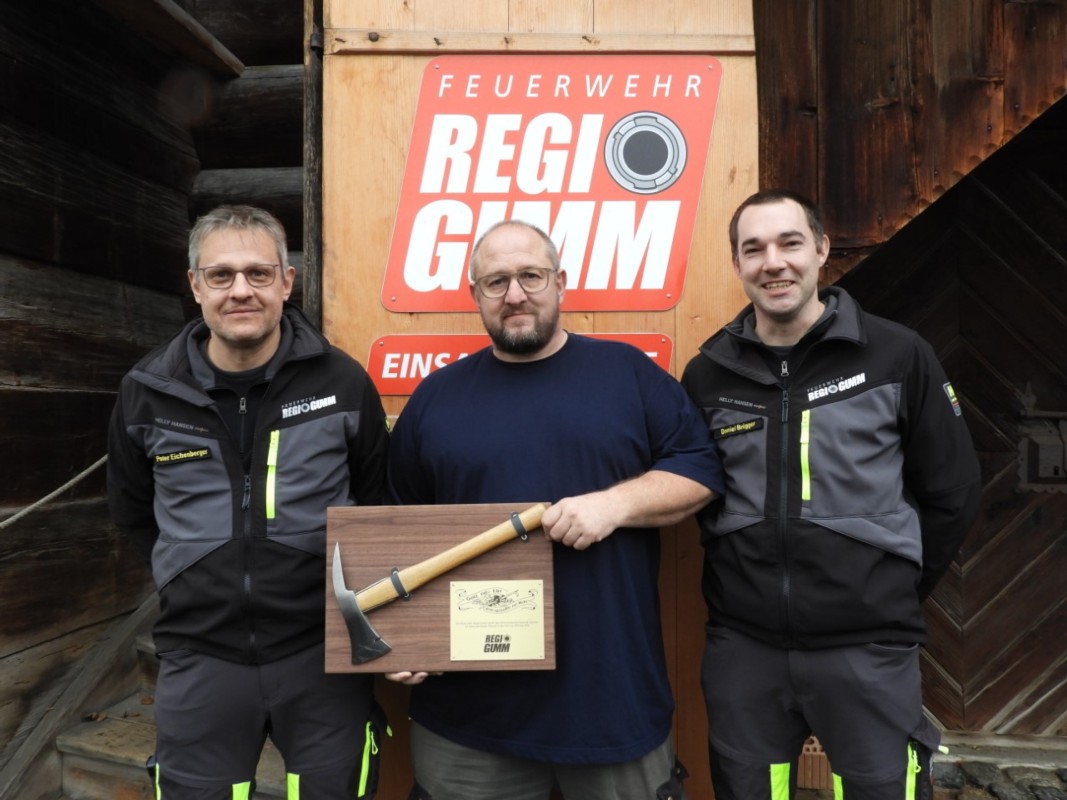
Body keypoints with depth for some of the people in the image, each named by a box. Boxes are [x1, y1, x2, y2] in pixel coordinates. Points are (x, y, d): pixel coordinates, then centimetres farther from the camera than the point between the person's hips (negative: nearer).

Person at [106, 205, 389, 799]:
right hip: (199, 657, 2)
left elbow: (379, 507, 4)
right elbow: (133, 511, 13)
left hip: (324, 651, -1)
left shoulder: (343, 382, -8)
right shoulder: (149, 392, -3)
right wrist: (204, 575, 11)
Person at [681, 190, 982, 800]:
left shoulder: (898, 355, -5)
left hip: (866, 646, -2)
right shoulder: (708, 372, 1)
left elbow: (953, 494, 2)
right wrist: (750, 584, 5)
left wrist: (892, 594, 4)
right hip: (742, 644, 2)